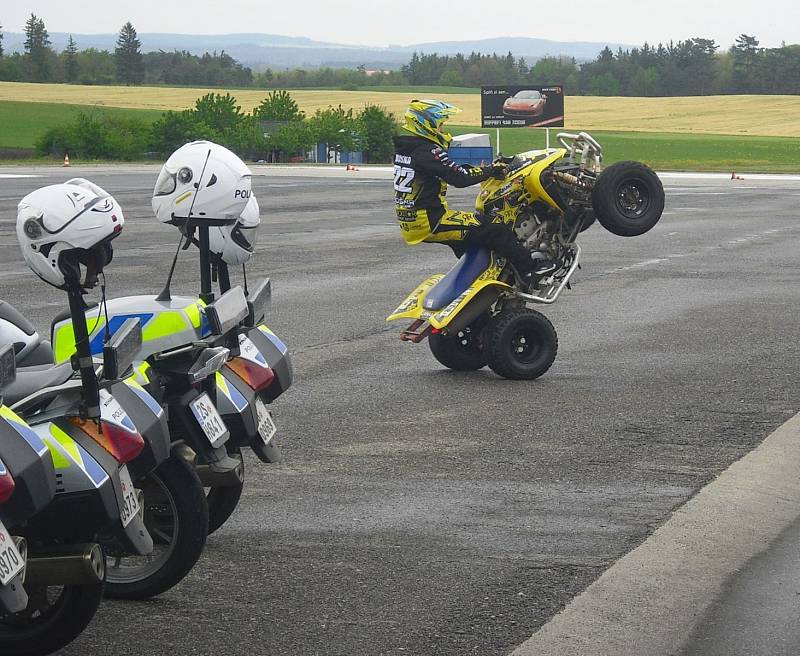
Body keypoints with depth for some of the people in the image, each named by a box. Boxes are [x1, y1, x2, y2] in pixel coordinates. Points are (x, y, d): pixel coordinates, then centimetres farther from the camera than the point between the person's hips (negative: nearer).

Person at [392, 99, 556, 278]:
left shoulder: (404, 148, 12)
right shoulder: (428, 152, -18)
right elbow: (460, 178, -22)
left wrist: (480, 169, 13)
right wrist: (490, 171, -9)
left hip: (408, 222, 10)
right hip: (430, 222, -10)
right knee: (494, 230, -8)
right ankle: (529, 267, -3)